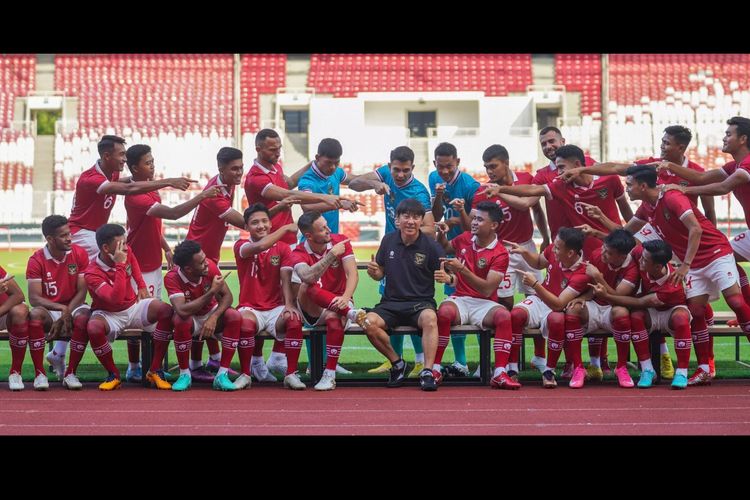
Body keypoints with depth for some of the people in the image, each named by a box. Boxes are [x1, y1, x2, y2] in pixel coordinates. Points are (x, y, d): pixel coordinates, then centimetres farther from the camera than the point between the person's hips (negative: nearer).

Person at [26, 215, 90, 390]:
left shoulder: (79, 254, -5)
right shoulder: (36, 260, -9)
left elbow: (81, 292, -7)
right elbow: (34, 298, -16)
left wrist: (65, 315, -20)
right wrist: (62, 309, -28)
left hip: (73, 307, 1)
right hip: (48, 309, -1)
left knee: (84, 317, -34)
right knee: (35, 315, -35)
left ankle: (70, 373, -22)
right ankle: (40, 374, -27)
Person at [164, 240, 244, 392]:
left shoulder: (210, 266, -19)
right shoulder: (172, 278, -28)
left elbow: (227, 296, -14)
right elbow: (182, 311, -41)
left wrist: (214, 317, -32)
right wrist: (212, 292, -38)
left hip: (211, 314, 3)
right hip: (191, 319, -3)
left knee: (235, 317, -27)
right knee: (180, 321, -37)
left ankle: (222, 375, -23)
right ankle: (185, 375, -17)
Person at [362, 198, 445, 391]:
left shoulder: (431, 246, -4)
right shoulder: (388, 241, 6)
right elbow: (380, 274, 17)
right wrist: (374, 272, -7)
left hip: (421, 303, -3)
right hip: (391, 303, 3)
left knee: (430, 318, -38)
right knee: (369, 322, -27)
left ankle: (428, 371, -34)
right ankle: (397, 363, -5)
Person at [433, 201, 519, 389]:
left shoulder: (500, 254, -8)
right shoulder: (464, 239, 8)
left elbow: (487, 290, -17)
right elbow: (445, 248, 33)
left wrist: (462, 269, -25)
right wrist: (441, 234, 9)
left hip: (484, 303, -2)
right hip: (460, 300, 2)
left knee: (504, 316, -35)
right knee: (444, 312, -34)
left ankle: (499, 374, -33)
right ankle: (435, 369, -27)